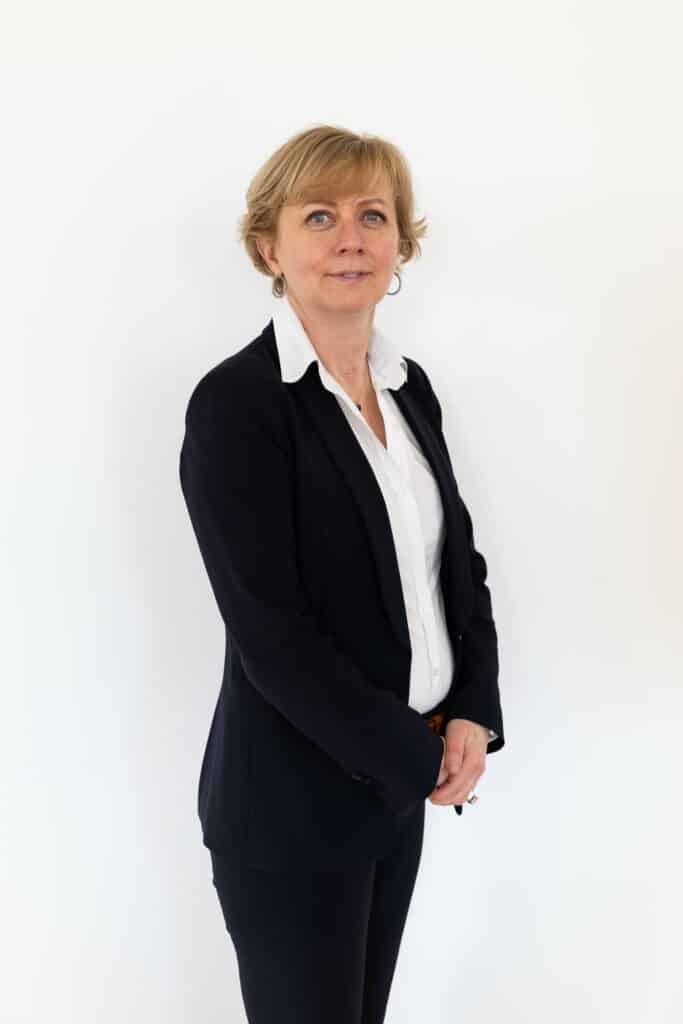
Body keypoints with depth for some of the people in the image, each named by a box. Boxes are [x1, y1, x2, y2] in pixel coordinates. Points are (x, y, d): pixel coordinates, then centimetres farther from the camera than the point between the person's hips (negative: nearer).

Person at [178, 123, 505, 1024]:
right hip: (292, 806, -6)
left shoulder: (409, 386, 6)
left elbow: (459, 559, 9)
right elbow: (270, 633, -20)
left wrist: (472, 717, -6)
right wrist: (418, 758, -13)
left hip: (400, 780, 7)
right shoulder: (236, 403, -16)